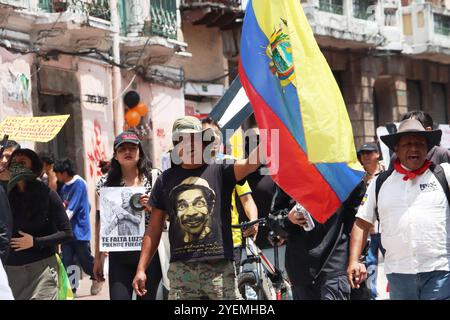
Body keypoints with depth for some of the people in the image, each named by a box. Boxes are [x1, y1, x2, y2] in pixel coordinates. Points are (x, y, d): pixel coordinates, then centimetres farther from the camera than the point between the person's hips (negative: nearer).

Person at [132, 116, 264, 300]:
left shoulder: (220, 170, 5)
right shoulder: (166, 180, 12)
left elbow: (251, 163, -15)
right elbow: (154, 228, 14)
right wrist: (141, 269, 10)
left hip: (220, 268, -2)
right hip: (181, 269, 2)